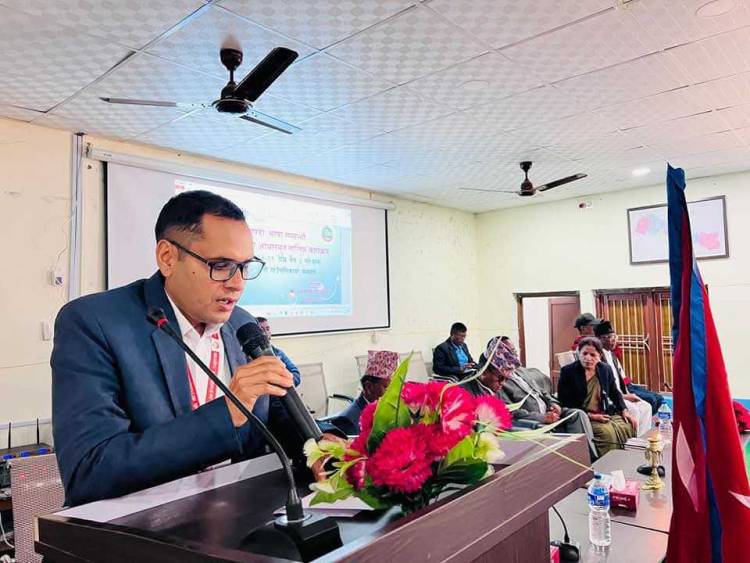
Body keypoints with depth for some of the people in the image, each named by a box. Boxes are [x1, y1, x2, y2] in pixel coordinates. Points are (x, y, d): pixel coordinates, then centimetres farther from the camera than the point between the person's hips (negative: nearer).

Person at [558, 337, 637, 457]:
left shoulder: (606, 369, 6)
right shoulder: (568, 371, -10)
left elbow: (615, 393, 22)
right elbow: (565, 403, -11)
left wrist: (624, 411, 5)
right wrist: (591, 416, -16)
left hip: (606, 414, 6)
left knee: (629, 427, -16)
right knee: (607, 432, -29)